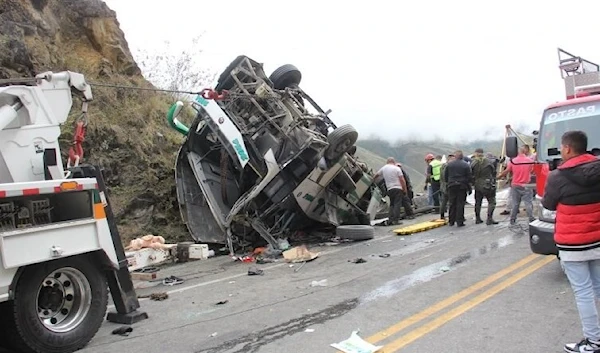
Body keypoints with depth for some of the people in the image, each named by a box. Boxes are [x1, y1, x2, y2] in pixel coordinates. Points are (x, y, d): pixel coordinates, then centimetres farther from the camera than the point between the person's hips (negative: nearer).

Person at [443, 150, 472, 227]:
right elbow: (469, 177, -3)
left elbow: (445, 176, 5)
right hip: (462, 186, -2)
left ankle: (451, 221, 14)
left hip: (451, 186, 2)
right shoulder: (466, 165, -2)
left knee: (452, 204, 9)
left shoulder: (449, 164, 3)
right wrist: (469, 188, 3)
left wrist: (447, 183, 16)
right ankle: (459, 222, 0)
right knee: (460, 204, 1)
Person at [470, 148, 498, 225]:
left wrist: (473, 184, 11)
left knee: (478, 202, 13)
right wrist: (493, 182, 17)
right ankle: (489, 219, -6)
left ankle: (477, 219, 19)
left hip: (477, 185, 3)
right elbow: (494, 172, 5)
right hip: (487, 185, -2)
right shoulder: (489, 161, -3)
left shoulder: (473, 163, -3)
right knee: (492, 201, 3)